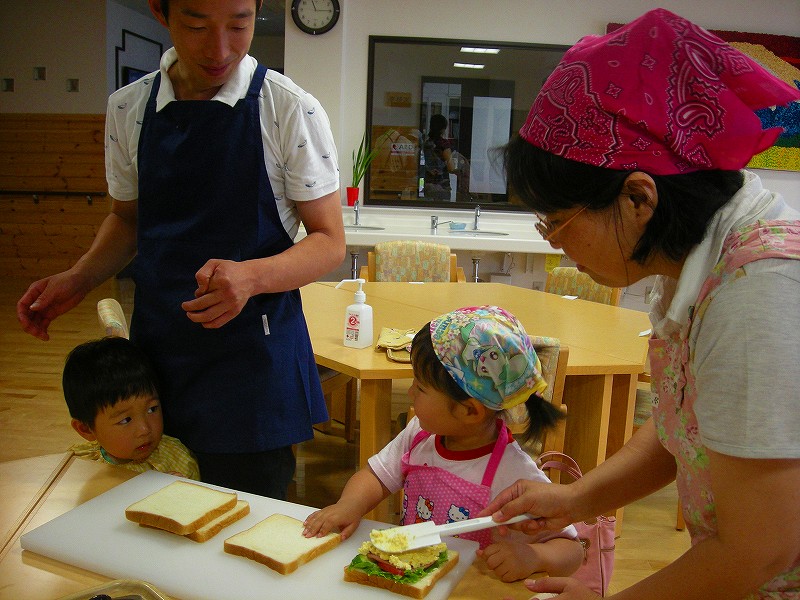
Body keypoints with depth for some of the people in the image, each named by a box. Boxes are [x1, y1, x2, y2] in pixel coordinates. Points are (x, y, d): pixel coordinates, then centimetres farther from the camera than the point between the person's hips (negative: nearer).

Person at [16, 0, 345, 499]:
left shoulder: (291, 110, -8)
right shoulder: (128, 109, 5)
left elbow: (330, 243, -6)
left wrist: (251, 276, -24)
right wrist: (80, 279, 2)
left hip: (253, 351, -3)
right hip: (157, 346, 4)